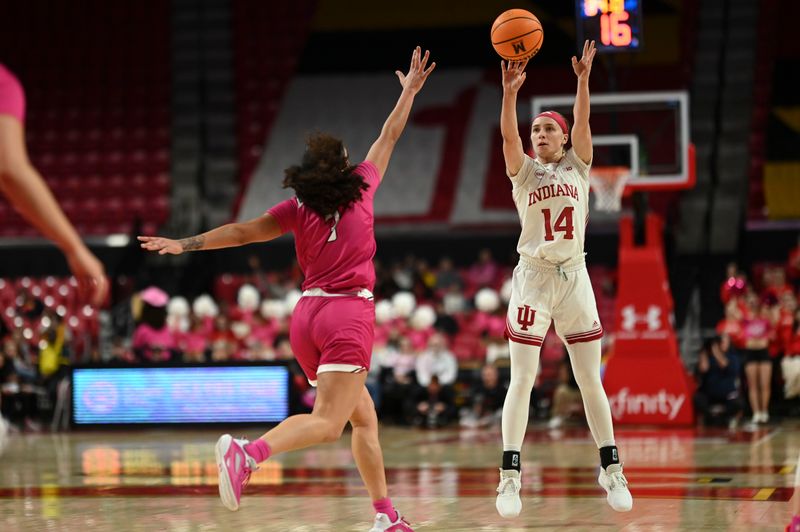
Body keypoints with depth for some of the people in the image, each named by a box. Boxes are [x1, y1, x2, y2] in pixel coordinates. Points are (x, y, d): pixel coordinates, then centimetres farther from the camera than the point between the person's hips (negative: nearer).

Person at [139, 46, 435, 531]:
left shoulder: (297, 210, 5)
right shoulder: (362, 189, 2)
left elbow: (243, 232, 2)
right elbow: (388, 139, 14)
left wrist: (186, 244, 8)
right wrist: (410, 91, 27)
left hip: (308, 314, 5)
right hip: (350, 314, -5)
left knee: (364, 418, 17)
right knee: (327, 423, -16)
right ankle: (248, 452, -41)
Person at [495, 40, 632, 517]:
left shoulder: (577, 166, 8)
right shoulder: (524, 171, 3)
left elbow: (583, 123, -8)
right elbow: (508, 135, -15)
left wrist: (584, 80, -20)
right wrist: (511, 92, -30)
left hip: (575, 277, 2)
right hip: (534, 277, -1)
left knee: (590, 380, 5)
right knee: (522, 380, -5)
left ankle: (611, 470, 14)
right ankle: (511, 477, -3)